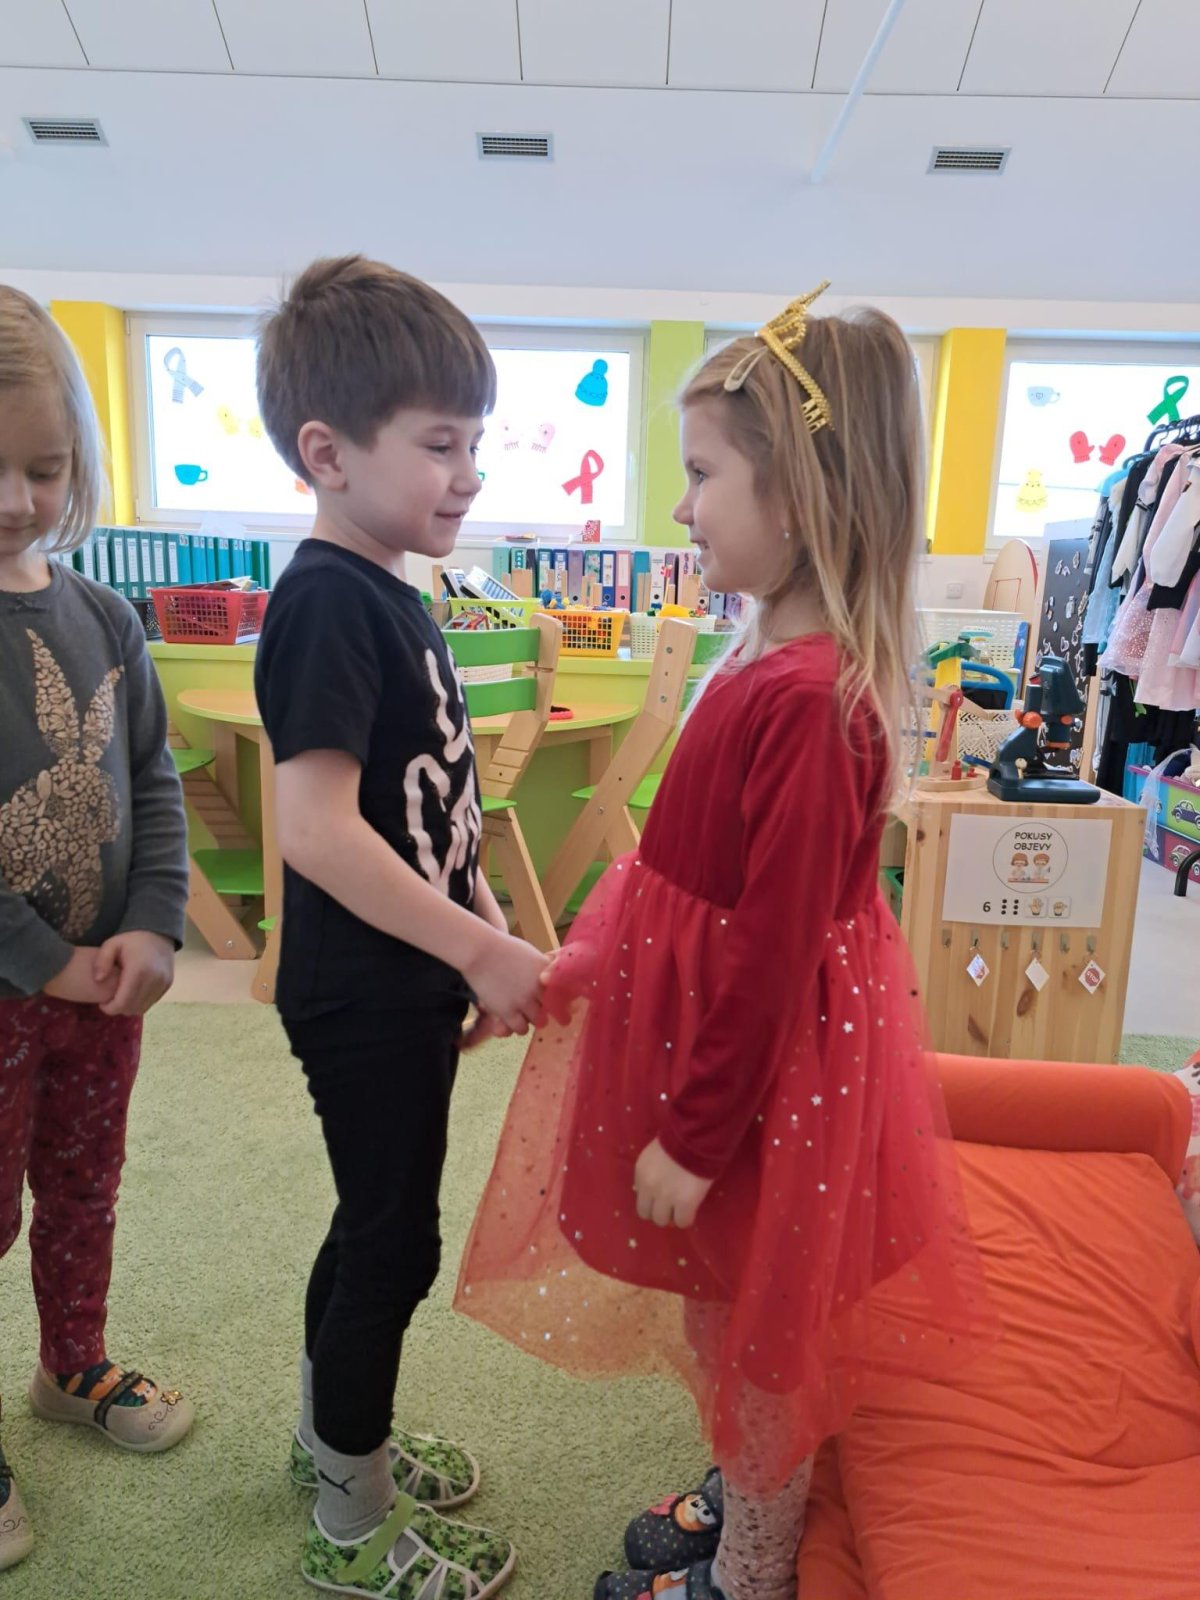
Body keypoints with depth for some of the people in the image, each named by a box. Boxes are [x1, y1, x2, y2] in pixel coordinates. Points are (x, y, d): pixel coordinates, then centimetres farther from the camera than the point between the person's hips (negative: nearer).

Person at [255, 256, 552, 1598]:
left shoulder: (386, 595, 8)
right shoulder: (327, 601, -20)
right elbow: (316, 827, -28)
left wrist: (484, 938, 13)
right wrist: (483, 949, -24)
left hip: (406, 987, 9)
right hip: (364, 998, -9)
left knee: (375, 1222, 22)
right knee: (394, 1240, 7)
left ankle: (333, 1438, 46)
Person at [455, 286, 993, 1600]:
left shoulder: (807, 700, -29)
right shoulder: (778, 662, 1)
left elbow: (771, 951, -25)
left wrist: (695, 1136, -16)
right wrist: (582, 966, 17)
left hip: (764, 1071, -9)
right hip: (721, 1027, 9)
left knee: (753, 1330, 16)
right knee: (732, 1316, 28)